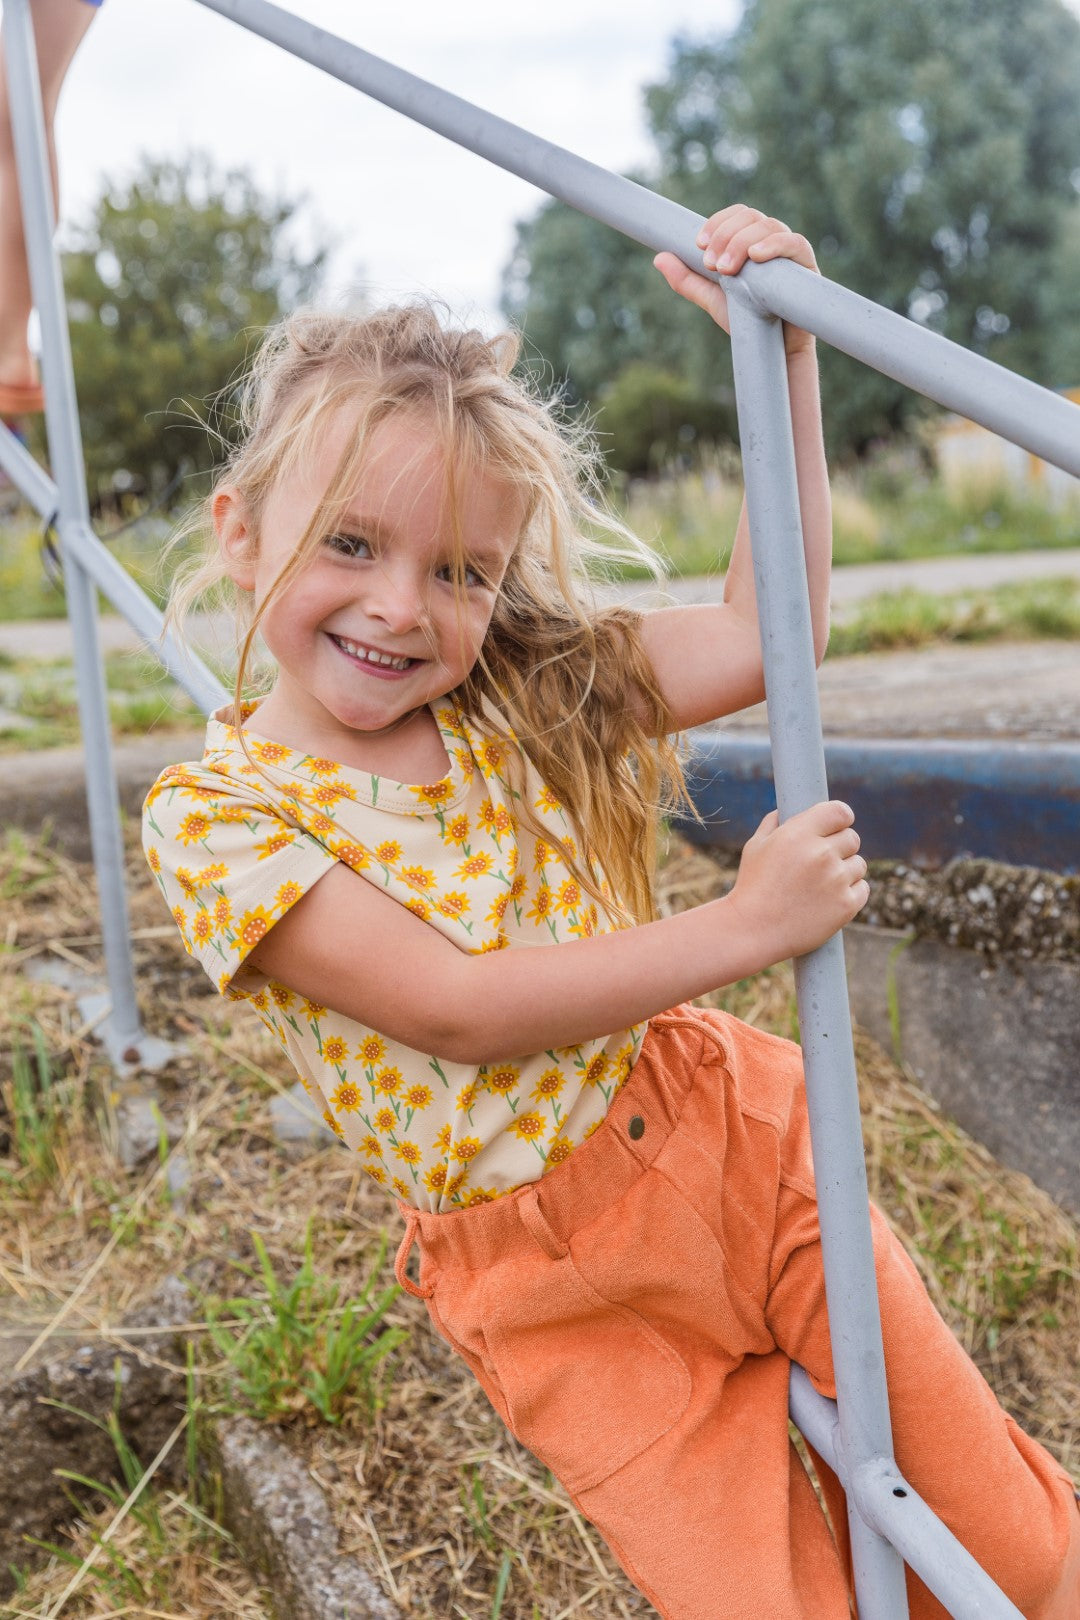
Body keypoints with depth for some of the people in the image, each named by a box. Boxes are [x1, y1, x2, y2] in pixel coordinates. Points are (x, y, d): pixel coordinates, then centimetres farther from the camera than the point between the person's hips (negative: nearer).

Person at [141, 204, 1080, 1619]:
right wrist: (744, 928, -23)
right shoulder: (213, 813, -14)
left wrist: (782, 354, -13)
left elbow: (765, 631, -5)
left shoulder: (519, 702, -1)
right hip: (555, 1285, -3)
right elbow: (456, 1008, -22)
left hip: (738, 1142, 4)